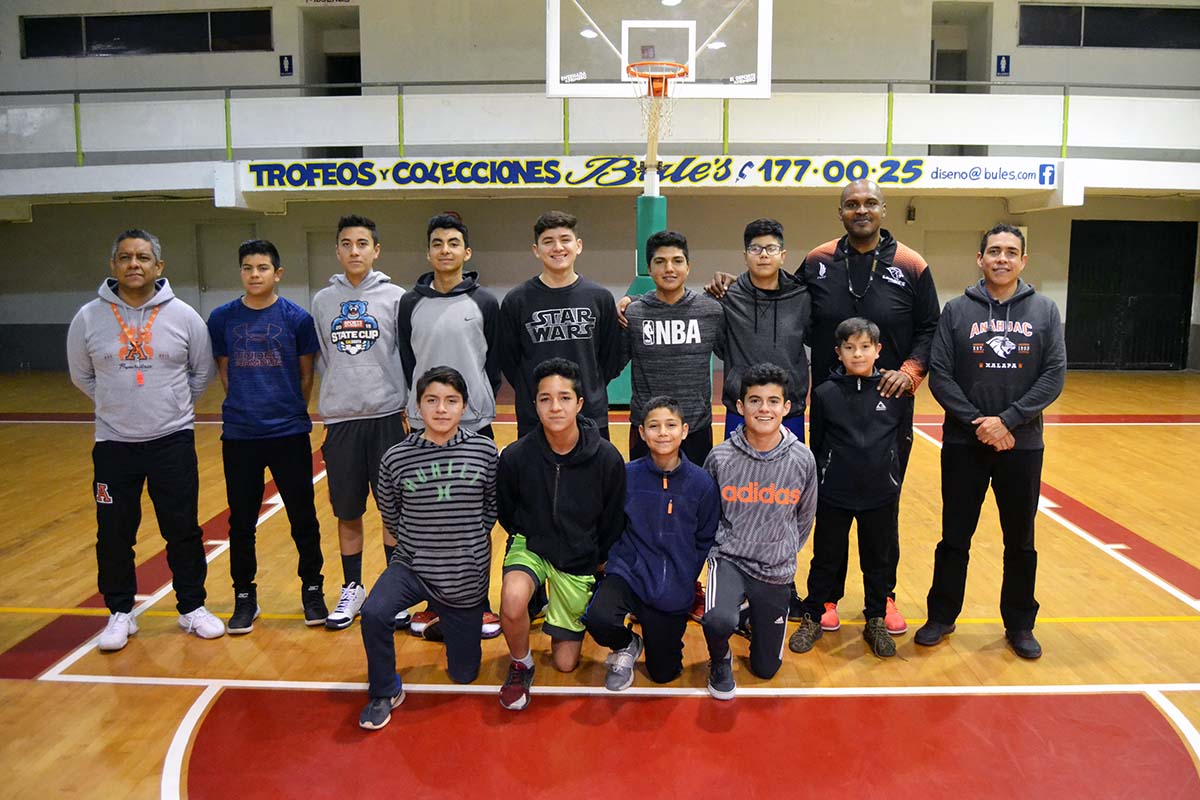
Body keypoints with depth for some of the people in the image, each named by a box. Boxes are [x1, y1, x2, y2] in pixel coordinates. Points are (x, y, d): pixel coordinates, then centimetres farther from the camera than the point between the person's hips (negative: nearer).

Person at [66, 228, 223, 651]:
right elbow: (81, 375, 12)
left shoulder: (183, 315, -4)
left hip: (173, 440, -1)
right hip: (113, 443, 1)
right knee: (114, 533, 7)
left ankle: (193, 608, 21)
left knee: (183, 529, 6)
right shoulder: (89, 318, -3)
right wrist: (119, 404, 10)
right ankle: (120, 613, 25)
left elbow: (202, 372, 9)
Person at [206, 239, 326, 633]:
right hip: (239, 436, 2)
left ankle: (312, 589, 23)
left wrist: (291, 410, 6)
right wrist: (244, 407, 7)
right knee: (241, 522, 10)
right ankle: (244, 596, 25)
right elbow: (224, 372, 9)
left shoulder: (297, 318, -4)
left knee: (303, 518, 6)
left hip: (290, 434, -1)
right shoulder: (222, 318, 1)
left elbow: (306, 374, 4)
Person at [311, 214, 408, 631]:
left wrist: (406, 404, -5)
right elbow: (321, 358, 11)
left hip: (386, 416, -2)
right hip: (340, 420, 2)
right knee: (347, 513, 10)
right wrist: (333, 398, 5)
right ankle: (352, 588, 26)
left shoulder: (394, 297, 0)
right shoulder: (323, 300, 7)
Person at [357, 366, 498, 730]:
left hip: (466, 576, 0)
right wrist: (417, 544, 6)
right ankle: (385, 693, -3)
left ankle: (450, 622, 44)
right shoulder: (396, 457, -9)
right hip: (412, 566, 0)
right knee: (373, 612, -31)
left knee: (464, 673, 11)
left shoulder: (484, 451, -9)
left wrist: (469, 539, 7)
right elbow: (390, 514, 7)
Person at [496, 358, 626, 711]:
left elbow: (614, 521, -2)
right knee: (512, 600, -35)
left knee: (566, 662, 7)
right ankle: (520, 665, -3)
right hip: (531, 546, 0)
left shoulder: (607, 459, -18)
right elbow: (505, 510, 2)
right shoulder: (515, 456, -18)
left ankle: (564, 612, 40)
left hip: (581, 560, 1)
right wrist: (528, 538, 0)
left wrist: (600, 559, 3)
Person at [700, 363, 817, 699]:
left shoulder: (802, 459, -8)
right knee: (718, 620, -35)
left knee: (766, 668, 12)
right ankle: (720, 660, 2)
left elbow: (804, 517, 9)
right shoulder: (720, 457, -11)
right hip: (728, 560, -2)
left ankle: (753, 615, 43)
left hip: (777, 572, 2)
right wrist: (716, 550, 7)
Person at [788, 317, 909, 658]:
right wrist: (821, 481, 5)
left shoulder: (896, 392, -5)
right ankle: (811, 619, 27)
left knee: (877, 560, 14)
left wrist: (890, 472, 8)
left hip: (881, 495, 1)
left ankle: (876, 622, 31)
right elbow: (816, 444, 2)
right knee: (826, 559, 11)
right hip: (834, 495, -1)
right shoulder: (825, 393, -6)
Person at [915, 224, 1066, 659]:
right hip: (963, 445, -1)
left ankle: (1020, 624, 28)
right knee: (955, 537, 9)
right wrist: (978, 423, -15)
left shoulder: (1045, 310, 2)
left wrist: (1007, 421, -15)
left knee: (1021, 541, 12)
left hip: (1022, 445, 1)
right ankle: (942, 616, 24)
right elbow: (939, 375, -5)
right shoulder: (956, 310, 0)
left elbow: (1054, 376, -4)